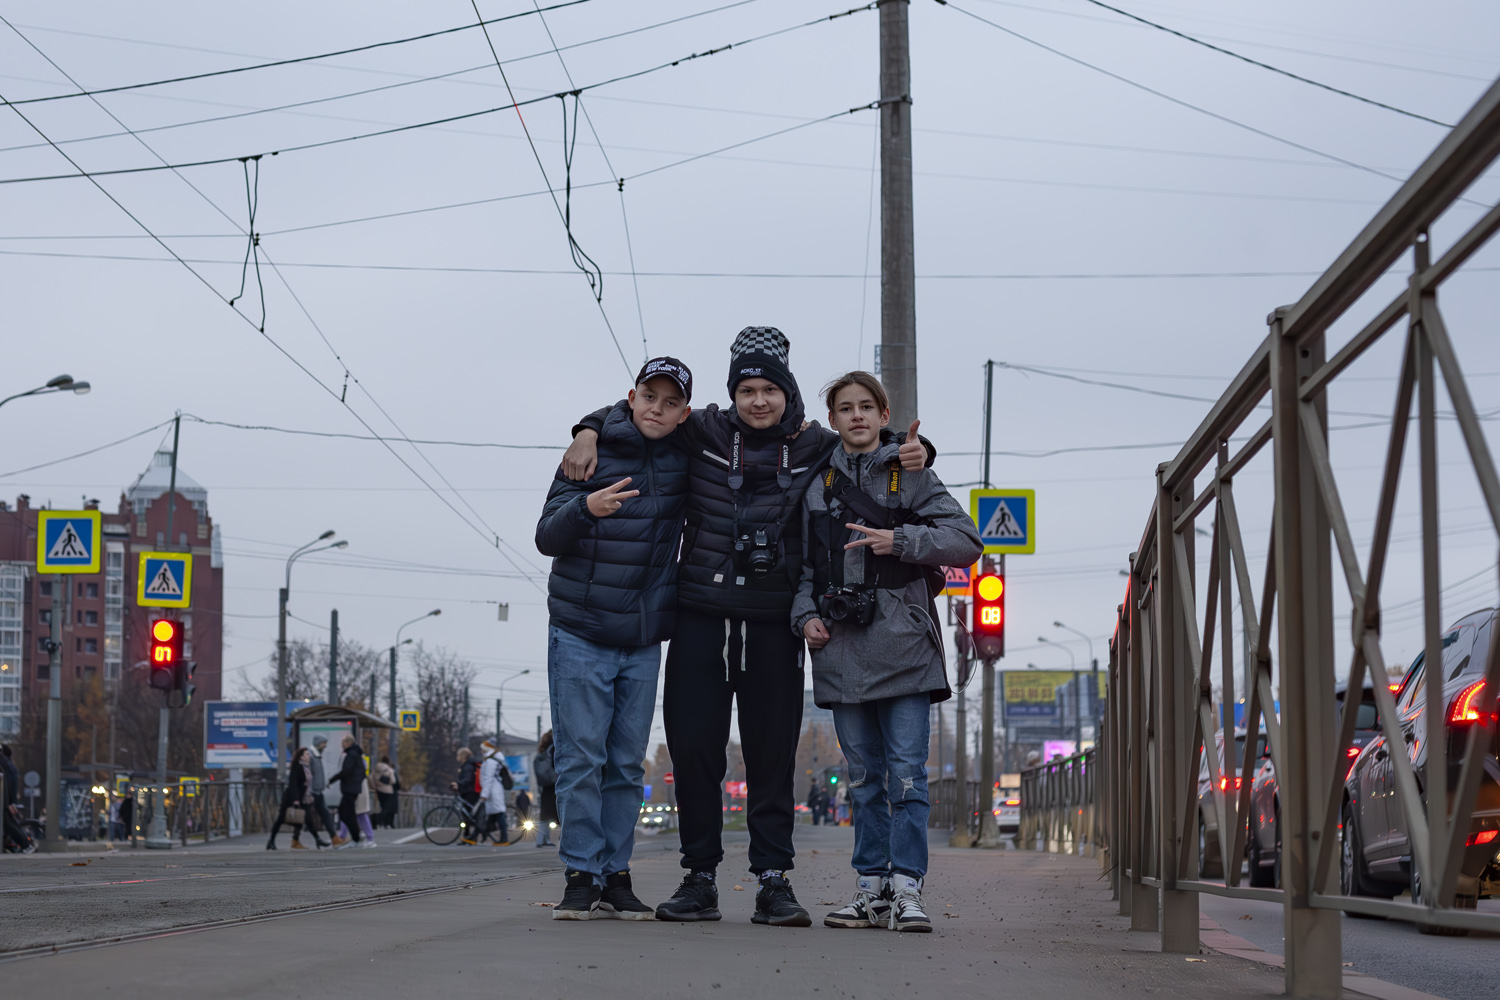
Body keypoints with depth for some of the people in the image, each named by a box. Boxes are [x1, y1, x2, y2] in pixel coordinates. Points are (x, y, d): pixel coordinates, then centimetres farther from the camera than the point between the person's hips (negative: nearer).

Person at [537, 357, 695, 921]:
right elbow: (547, 537, -5)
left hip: (644, 640, 3)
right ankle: (581, 877, 0)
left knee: (627, 763, 4)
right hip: (580, 633, -3)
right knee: (580, 758, -5)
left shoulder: (685, 458, 5)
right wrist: (585, 508, -26)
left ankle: (616, 875, 9)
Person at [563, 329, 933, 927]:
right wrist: (590, 430, 2)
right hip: (701, 614, 0)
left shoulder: (818, 449, 7)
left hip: (774, 623, 0)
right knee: (693, 746, 1)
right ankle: (699, 877, 11)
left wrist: (912, 452, 1)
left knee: (772, 753, 1)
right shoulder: (704, 433, 6)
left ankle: (774, 880, 6)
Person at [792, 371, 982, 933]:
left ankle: (906, 888, -8)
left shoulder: (911, 475, 6)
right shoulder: (816, 484, 14)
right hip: (841, 650, 3)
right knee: (863, 777, 8)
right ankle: (871, 891, 12)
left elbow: (966, 541, -1)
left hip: (903, 646, -3)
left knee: (906, 773, -8)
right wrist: (806, 615, 1)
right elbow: (802, 564, 18)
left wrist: (900, 540, -12)